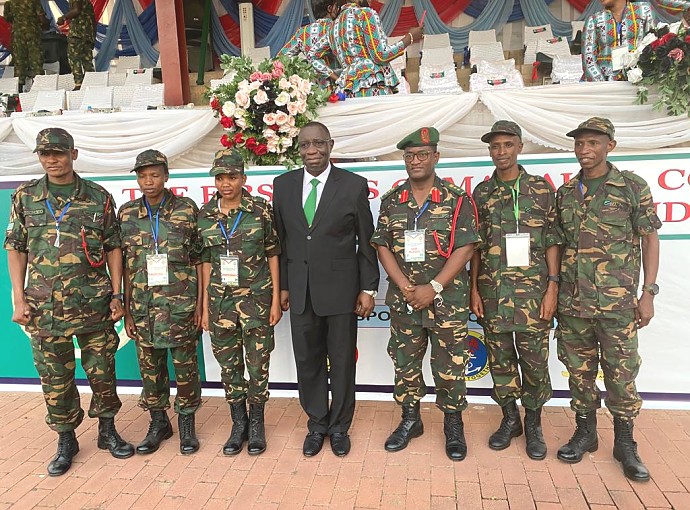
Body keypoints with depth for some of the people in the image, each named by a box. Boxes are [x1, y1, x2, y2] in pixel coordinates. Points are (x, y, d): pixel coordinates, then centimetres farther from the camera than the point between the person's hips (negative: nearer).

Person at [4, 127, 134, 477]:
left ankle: (108, 431, 28)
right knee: (54, 377, 10)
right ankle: (65, 441, 27)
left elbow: (113, 247, 4)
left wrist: (116, 295, -1)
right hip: (44, 306, 1)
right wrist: (19, 299, 0)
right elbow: (16, 249, 7)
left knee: (102, 371, 8)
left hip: (93, 303, -1)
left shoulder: (98, 197, 2)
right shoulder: (25, 197, 6)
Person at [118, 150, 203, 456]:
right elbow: (126, 266, 8)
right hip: (143, 305, 3)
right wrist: (127, 310, 6)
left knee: (185, 364, 5)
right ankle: (158, 423, 30)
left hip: (181, 303, -2)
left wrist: (200, 303, -4)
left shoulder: (186, 209, -2)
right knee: (149, 366, 11)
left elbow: (199, 259, 0)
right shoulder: (127, 214, 5)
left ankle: (186, 424, 23)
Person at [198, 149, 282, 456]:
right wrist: (205, 306, 7)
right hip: (220, 301, 3)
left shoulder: (261, 211, -5)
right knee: (228, 366, 11)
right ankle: (238, 424, 28)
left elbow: (272, 255, -1)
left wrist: (276, 300, -4)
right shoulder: (205, 215, 4)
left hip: (256, 298, -3)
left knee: (258, 365, 5)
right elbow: (206, 262, 8)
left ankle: (257, 425, 25)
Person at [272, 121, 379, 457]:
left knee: (342, 362, 10)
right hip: (300, 289, 3)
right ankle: (317, 424, 32)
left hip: (340, 289, -2)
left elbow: (366, 242, -2)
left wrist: (368, 289, -4)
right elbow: (281, 239, 8)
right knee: (307, 361, 12)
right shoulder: (283, 185, 4)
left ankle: (339, 426, 30)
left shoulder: (354, 185, -4)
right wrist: (282, 285, 6)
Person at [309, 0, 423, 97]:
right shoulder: (365, 13, 2)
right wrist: (410, 37, 5)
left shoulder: (335, 26, 23)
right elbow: (380, 55, -7)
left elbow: (313, 56, 25)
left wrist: (337, 78, 18)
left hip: (348, 89, 7)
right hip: (373, 87, -7)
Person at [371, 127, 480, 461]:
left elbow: (464, 248, -8)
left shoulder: (457, 199, -2)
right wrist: (406, 287, -9)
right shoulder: (391, 201, 7)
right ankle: (410, 420, 31)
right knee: (404, 362, 12)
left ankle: (453, 425, 25)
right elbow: (382, 247, 2)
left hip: (447, 299, -3)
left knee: (449, 365, 6)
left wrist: (433, 288, -14)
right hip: (403, 300, 3)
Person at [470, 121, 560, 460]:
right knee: (500, 359, 10)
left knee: (534, 360, 3)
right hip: (492, 292, 2)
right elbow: (475, 246, 8)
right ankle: (510, 419, 27)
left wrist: (552, 287, -6)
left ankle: (533, 424, 23)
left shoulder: (542, 189, 3)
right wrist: (474, 289, 3)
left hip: (532, 292, -2)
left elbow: (552, 241, 1)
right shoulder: (482, 193, 8)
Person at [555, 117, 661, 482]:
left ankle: (625, 442, 21)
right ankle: (585, 432, 28)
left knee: (621, 373, 5)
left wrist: (648, 293, -6)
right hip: (572, 302, 3)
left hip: (617, 302, -3)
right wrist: (551, 291, 9)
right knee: (579, 370, 12)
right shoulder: (565, 192, 8)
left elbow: (649, 239, -1)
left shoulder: (632, 187, -2)